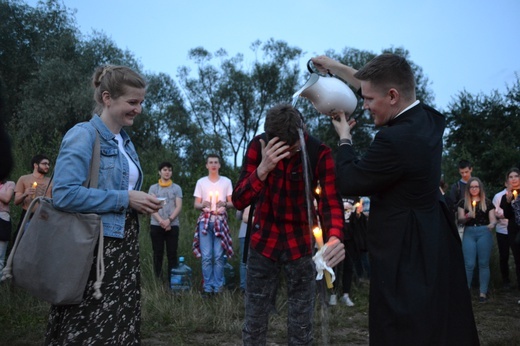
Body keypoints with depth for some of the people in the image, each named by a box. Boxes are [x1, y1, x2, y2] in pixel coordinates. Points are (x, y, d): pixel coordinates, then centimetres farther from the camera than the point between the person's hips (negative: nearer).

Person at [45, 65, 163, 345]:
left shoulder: (125, 142, 14)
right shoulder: (83, 134, -11)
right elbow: (63, 194, -22)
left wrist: (140, 203, 3)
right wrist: (125, 199, -18)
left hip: (122, 246, 8)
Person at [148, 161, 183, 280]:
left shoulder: (177, 188, 10)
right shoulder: (153, 188, 9)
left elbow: (179, 207, 1)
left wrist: (169, 220, -14)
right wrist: (161, 221, -14)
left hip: (173, 225, 0)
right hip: (156, 225, 0)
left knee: (172, 254, -1)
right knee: (158, 253, 2)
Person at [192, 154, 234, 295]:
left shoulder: (226, 181, 8)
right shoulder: (201, 182, 9)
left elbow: (232, 203, 7)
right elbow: (195, 204, 8)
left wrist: (225, 204, -15)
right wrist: (203, 205, -14)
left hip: (220, 220, 0)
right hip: (205, 220, 1)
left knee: (219, 255, -5)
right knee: (206, 256, -4)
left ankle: (218, 286, 2)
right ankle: (208, 286, 3)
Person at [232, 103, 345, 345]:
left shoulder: (320, 153, -16)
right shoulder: (258, 146, -12)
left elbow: (331, 202, -23)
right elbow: (239, 201, -16)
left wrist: (335, 238, -44)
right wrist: (263, 169, -34)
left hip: (301, 244, -1)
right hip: (263, 242, 1)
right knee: (254, 323, 7)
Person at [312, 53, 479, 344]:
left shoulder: (395, 139, -27)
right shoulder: (429, 118, 0)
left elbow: (348, 182, -12)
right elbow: (379, 85, 17)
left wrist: (344, 137, 4)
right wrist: (335, 67, 23)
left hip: (406, 252, -9)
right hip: (435, 241, 9)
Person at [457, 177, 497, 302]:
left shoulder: (487, 203, 7)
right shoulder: (463, 202, 8)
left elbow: (493, 219, 4)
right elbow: (460, 219, 3)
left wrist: (492, 224, -19)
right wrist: (467, 216, -19)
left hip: (484, 232, 0)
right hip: (469, 233, 0)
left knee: (483, 263, 2)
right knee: (469, 264, -4)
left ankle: (483, 292, 9)